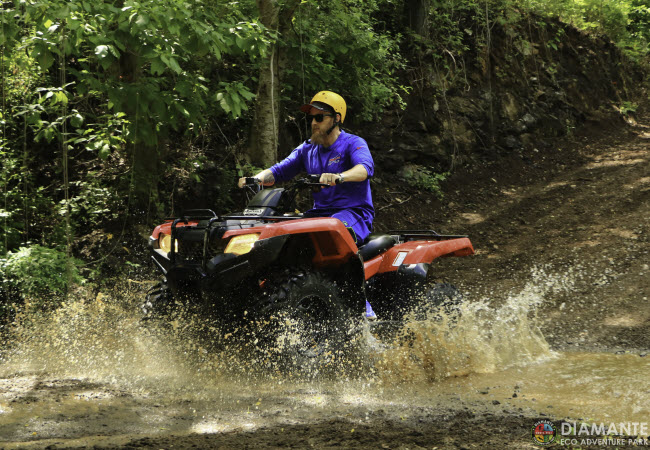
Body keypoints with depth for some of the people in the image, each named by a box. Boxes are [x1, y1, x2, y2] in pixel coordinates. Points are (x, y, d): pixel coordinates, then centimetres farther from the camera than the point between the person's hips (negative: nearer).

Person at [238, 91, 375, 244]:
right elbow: (278, 171, 15)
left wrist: (338, 177, -46)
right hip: (319, 213, 6)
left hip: (354, 212, -6)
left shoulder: (353, 143, -3)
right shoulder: (307, 149, 18)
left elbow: (365, 168, -24)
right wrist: (255, 179, -8)